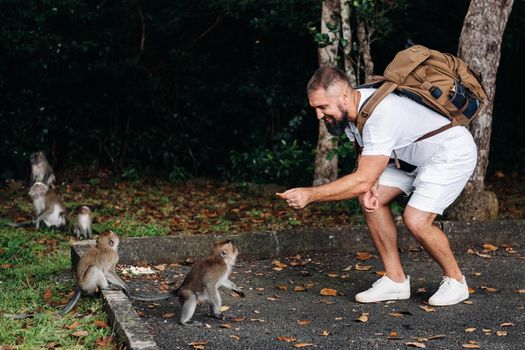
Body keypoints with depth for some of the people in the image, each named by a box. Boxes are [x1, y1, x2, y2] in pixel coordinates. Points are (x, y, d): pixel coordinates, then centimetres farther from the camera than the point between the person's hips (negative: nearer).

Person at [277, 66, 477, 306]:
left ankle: (455, 281, 4)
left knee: (415, 219, -22)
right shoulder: (350, 110, -8)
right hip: (411, 157, 9)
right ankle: (395, 280, 4)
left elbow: (362, 180, -37)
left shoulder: (380, 114, -36)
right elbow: (365, 157, 6)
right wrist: (369, 186, -15)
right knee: (372, 199, -5)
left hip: (454, 153, -9)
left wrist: (310, 194, -37)